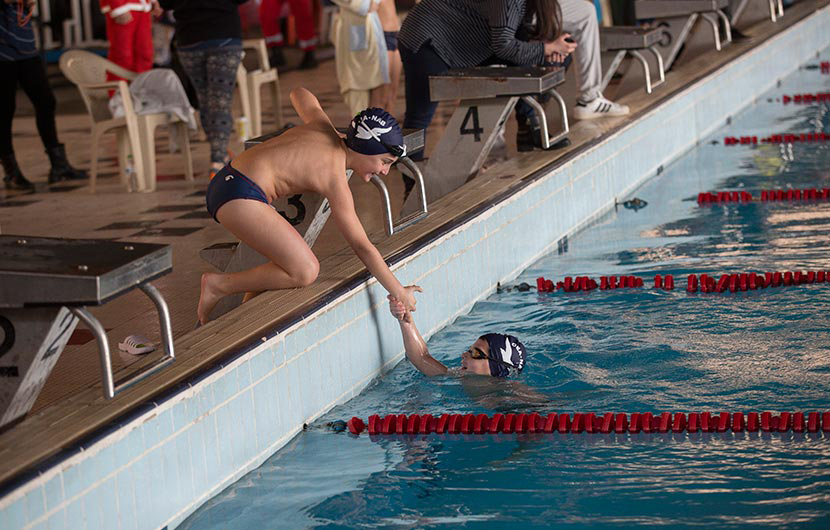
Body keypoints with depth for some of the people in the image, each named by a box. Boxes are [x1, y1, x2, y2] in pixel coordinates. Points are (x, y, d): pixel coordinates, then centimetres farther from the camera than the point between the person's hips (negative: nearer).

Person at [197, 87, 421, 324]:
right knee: (305, 271, -15)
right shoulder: (335, 182, -8)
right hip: (240, 197, -10)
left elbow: (299, 93, 34)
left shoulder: (323, 127, 12)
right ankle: (218, 285, -7)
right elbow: (363, 247, -5)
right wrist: (400, 293, 1)